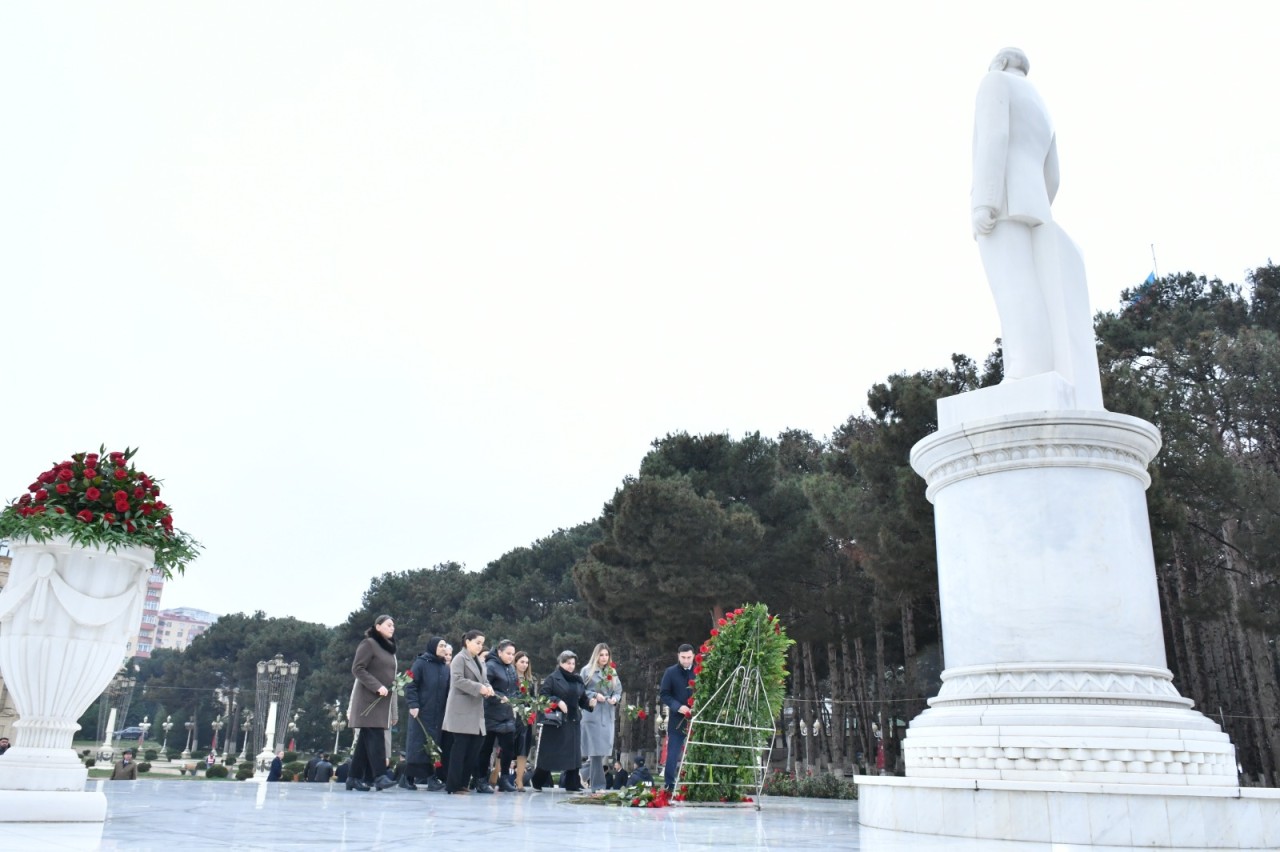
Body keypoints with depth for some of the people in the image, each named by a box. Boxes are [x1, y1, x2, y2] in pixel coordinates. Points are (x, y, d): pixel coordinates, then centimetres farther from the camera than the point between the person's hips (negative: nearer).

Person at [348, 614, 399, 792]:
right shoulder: (368, 644, -6)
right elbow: (357, 668, -13)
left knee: (366, 740, 8)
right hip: (369, 700, -8)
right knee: (375, 737, -13)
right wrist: (377, 687, -21)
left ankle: (355, 777, 11)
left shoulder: (389, 647, 17)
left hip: (382, 701, 8)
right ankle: (379, 776, -15)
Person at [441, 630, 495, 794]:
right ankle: (453, 785, 0)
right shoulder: (460, 659, -6)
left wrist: (487, 688, -4)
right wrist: (478, 688, -23)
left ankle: (463, 780, 12)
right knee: (461, 745, -6)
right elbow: (458, 680, -17)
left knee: (476, 744, 4)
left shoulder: (478, 661, 20)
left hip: (476, 709, 8)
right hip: (462, 709, -8)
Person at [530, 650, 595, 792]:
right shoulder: (552, 678, -5)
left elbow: (582, 699, 13)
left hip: (573, 722, 5)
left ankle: (572, 785, 12)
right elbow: (542, 694, -13)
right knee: (549, 753, 1)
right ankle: (537, 783, 16)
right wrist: (557, 701, -22)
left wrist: (590, 702, -7)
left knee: (573, 753, 5)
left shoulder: (578, 680, 11)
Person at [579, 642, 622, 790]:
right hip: (592, 715, -5)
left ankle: (586, 776, 24)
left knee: (605, 750, 7)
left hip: (608, 715, 5)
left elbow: (619, 690, 15)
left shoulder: (612, 672, 13)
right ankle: (598, 784, -3)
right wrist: (595, 695, -14)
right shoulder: (587, 671, 0)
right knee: (597, 750, -7)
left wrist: (615, 698, -6)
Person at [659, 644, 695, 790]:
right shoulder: (670, 672, -1)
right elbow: (663, 694, -1)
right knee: (673, 755, 1)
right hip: (677, 720, -1)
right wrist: (678, 706, -16)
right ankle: (669, 786, 7)